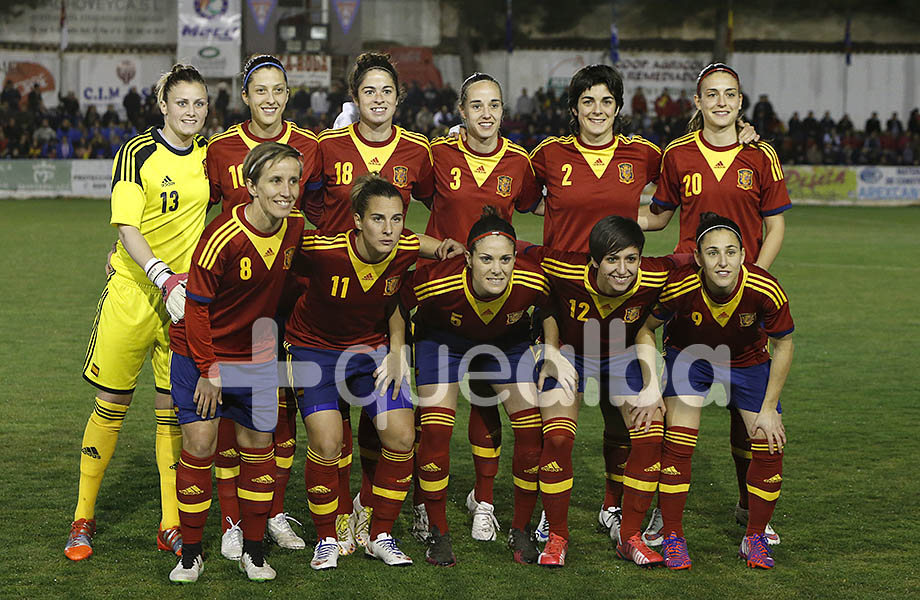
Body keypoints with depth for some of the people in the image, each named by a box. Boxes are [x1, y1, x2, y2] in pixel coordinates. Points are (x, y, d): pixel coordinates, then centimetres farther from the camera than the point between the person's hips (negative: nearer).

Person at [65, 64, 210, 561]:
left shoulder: (209, 154, 6)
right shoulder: (137, 152, -8)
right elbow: (126, 228, -14)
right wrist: (164, 279, -25)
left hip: (185, 295, 3)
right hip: (132, 292, -3)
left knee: (173, 409, 3)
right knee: (111, 405, 3)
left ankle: (171, 526, 12)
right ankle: (83, 519, 17)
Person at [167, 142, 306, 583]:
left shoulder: (294, 225, -8)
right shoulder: (222, 237, -26)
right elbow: (196, 306, -17)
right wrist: (207, 370, -16)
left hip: (256, 353, 5)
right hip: (201, 350, -5)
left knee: (258, 443, 6)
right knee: (198, 443, -7)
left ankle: (253, 552, 18)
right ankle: (190, 553, 7)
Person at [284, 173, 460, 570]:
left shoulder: (406, 250, -20)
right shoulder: (323, 249, -30)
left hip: (372, 347, 3)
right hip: (314, 347, -3)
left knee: (401, 437, -6)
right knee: (327, 441, -16)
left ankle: (380, 536, 12)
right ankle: (327, 540, 6)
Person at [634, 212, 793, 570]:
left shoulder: (766, 291, -32)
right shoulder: (678, 287, -33)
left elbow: (783, 345, -14)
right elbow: (644, 329, -12)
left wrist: (768, 409, -12)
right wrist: (650, 389, -18)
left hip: (748, 362, 1)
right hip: (688, 356, -1)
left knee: (770, 449, -6)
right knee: (678, 442, -15)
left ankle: (755, 538, 15)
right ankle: (672, 539, 1)